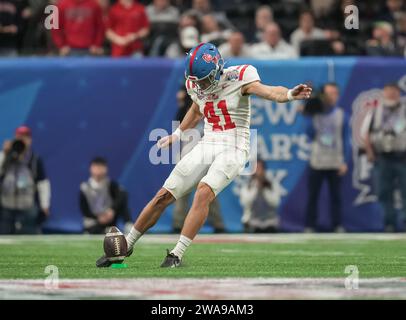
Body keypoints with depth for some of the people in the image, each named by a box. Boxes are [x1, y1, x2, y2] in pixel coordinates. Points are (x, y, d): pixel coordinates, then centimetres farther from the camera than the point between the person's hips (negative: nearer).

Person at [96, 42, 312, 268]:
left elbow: (270, 92, -26)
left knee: (204, 192, -29)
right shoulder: (196, 84, 6)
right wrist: (178, 135, 37)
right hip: (207, 146, 5)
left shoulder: (238, 78, -11)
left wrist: (290, 94, -46)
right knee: (163, 196, 1)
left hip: (233, 150, -5)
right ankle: (126, 246, 16)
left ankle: (177, 255, -26)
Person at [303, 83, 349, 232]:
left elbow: (345, 139, 4)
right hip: (317, 162, 0)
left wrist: (344, 162, -2)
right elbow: (310, 135, 0)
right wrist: (309, 118, -11)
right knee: (313, 195, -1)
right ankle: (310, 226, 4)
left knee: (335, 195, 0)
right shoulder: (315, 114, 5)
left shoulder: (341, 115, 4)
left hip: (335, 163, 0)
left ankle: (337, 225, 8)